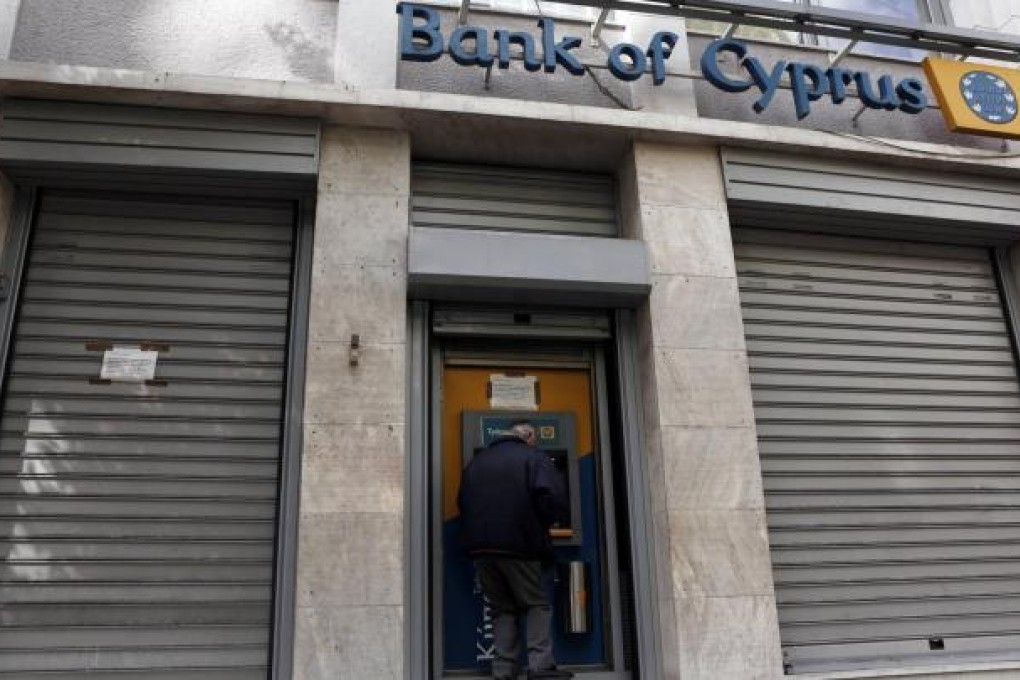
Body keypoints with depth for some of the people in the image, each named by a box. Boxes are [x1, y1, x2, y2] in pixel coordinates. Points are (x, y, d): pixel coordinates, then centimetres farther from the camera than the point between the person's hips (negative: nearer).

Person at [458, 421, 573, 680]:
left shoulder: (476, 461, 17)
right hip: (519, 545, -5)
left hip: (480, 547, 5)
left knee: (502, 608, 13)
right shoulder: (534, 458, 0)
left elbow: (463, 503, 16)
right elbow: (554, 501, -13)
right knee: (537, 604, 8)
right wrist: (540, 527, 4)